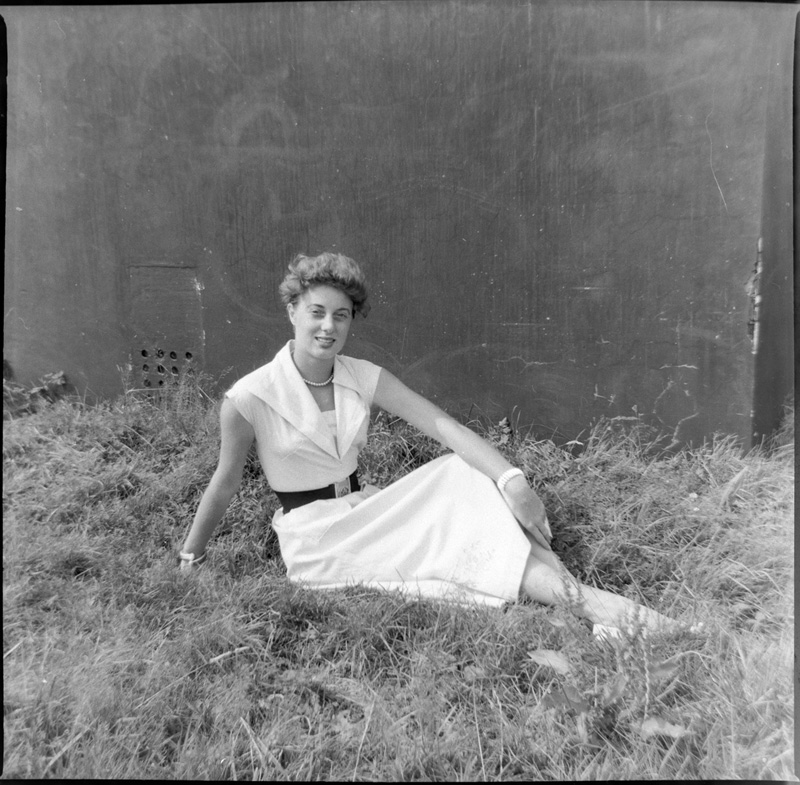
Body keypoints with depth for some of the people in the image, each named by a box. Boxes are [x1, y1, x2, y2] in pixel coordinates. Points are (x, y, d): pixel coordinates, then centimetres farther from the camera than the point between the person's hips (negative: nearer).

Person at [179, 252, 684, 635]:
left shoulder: (363, 378, -5)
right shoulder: (250, 398, -16)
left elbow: (443, 426, -16)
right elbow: (226, 483, -3)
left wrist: (511, 479, -29)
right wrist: (190, 557, 8)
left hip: (361, 513, 4)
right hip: (315, 543, -4)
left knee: (466, 475, -20)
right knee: (438, 539, -27)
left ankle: (572, 590, -30)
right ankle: (582, 601, -28)